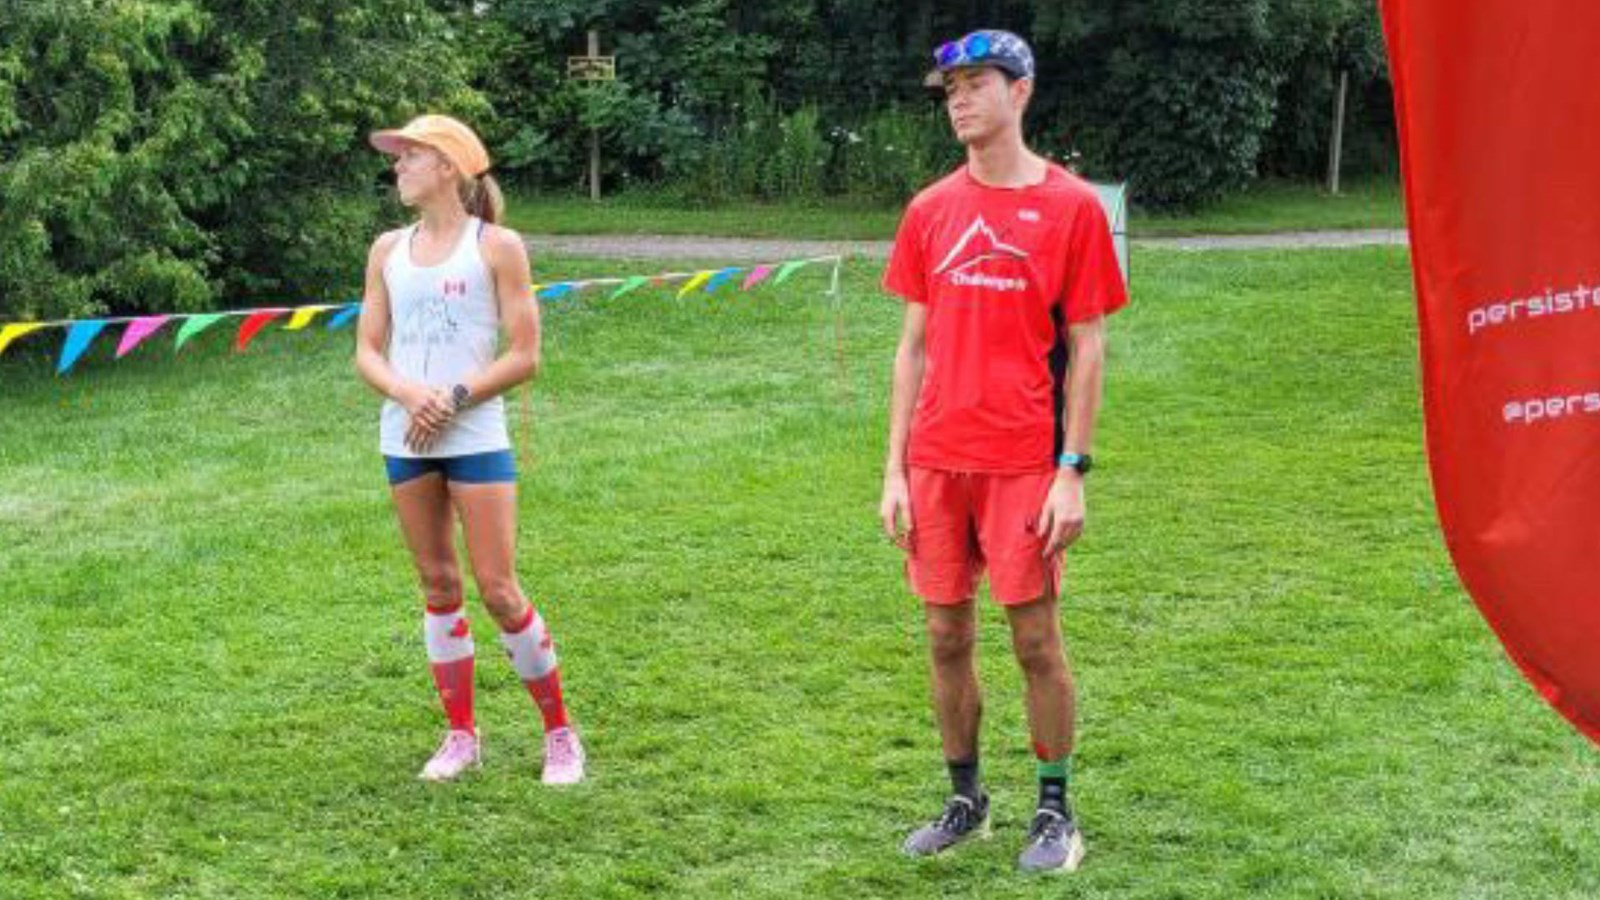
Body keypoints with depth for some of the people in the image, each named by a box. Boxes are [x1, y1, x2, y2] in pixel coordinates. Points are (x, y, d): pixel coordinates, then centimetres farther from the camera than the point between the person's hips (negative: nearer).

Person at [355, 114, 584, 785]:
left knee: (498, 590, -5)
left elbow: (525, 356, -6)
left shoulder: (496, 247, -3)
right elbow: (367, 352, 8)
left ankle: (560, 734, 8)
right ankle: (461, 736, 20)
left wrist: (451, 399, -15)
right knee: (439, 586, 10)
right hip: (404, 439, 5)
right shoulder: (388, 250, 10)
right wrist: (409, 394, -12)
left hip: (475, 437, -5)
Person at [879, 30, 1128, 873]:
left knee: (1036, 639, 1)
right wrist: (895, 468, 6)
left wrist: (1072, 472, -9)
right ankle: (965, 799, 25)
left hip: (1024, 463, -4)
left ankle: (1055, 812, 16)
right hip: (936, 461, 4)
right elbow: (914, 344, 11)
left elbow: (1086, 348, -3)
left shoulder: (1071, 205, -3)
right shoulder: (931, 210, 9)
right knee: (946, 637, 9)